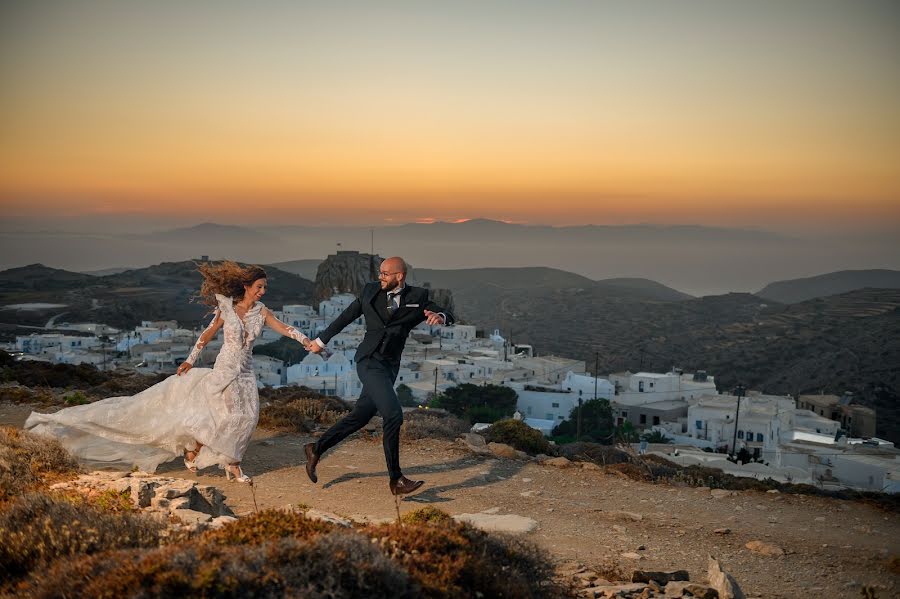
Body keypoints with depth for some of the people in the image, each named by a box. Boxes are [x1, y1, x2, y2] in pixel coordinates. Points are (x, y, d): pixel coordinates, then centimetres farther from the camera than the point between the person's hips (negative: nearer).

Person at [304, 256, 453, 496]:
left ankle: (316, 449, 31)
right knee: (393, 414, -17)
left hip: (389, 367, 4)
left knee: (360, 416, 11)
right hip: (369, 361, -4)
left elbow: (448, 317, -3)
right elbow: (346, 316, 15)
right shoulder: (370, 290, 3)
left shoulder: (417, 297, 4)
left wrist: (439, 317, -28)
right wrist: (321, 340, 24)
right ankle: (395, 479, -8)